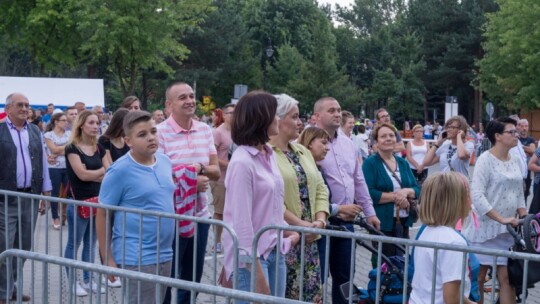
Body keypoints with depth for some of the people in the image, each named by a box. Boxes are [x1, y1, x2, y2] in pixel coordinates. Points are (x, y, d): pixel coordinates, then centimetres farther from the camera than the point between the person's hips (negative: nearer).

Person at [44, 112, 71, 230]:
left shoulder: (69, 133, 9)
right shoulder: (48, 135, 0)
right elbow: (54, 149, -9)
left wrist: (57, 154, -12)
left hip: (68, 167, 3)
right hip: (54, 168, -3)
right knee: (55, 193, 4)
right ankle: (56, 218, 13)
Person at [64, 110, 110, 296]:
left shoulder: (99, 148, 9)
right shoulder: (72, 148, -8)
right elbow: (82, 174, -17)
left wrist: (91, 174, -12)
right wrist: (102, 171, -5)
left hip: (97, 201, 6)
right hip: (78, 203, -6)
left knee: (91, 243, 12)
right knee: (74, 243, 4)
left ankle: (88, 280, 21)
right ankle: (73, 282, 13)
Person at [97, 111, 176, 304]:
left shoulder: (166, 162, 5)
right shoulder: (120, 171, -14)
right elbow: (102, 216, -10)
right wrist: (108, 259, -10)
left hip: (165, 256, 7)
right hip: (136, 259, -7)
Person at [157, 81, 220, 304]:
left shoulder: (205, 130, 6)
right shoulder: (160, 132, -12)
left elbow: (216, 172, 7)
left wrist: (200, 168, -14)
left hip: (200, 215, 6)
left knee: (193, 281, 16)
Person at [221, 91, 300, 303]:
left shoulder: (269, 155, 7)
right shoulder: (242, 162, -16)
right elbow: (241, 222, -18)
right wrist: (257, 272, -19)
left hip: (276, 251, 8)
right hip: (252, 255, -8)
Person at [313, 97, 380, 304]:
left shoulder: (348, 144, 11)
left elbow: (359, 181, 17)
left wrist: (369, 212, 13)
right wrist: (336, 209, -17)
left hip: (346, 221, 7)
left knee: (344, 275, 15)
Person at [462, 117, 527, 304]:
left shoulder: (515, 161, 9)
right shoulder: (485, 159, -12)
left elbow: (519, 196, 16)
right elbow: (477, 196, -20)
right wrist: (501, 219, -23)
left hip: (508, 231, 6)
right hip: (485, 228, -6)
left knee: (507, 278, 4)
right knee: (478, 277, 4)